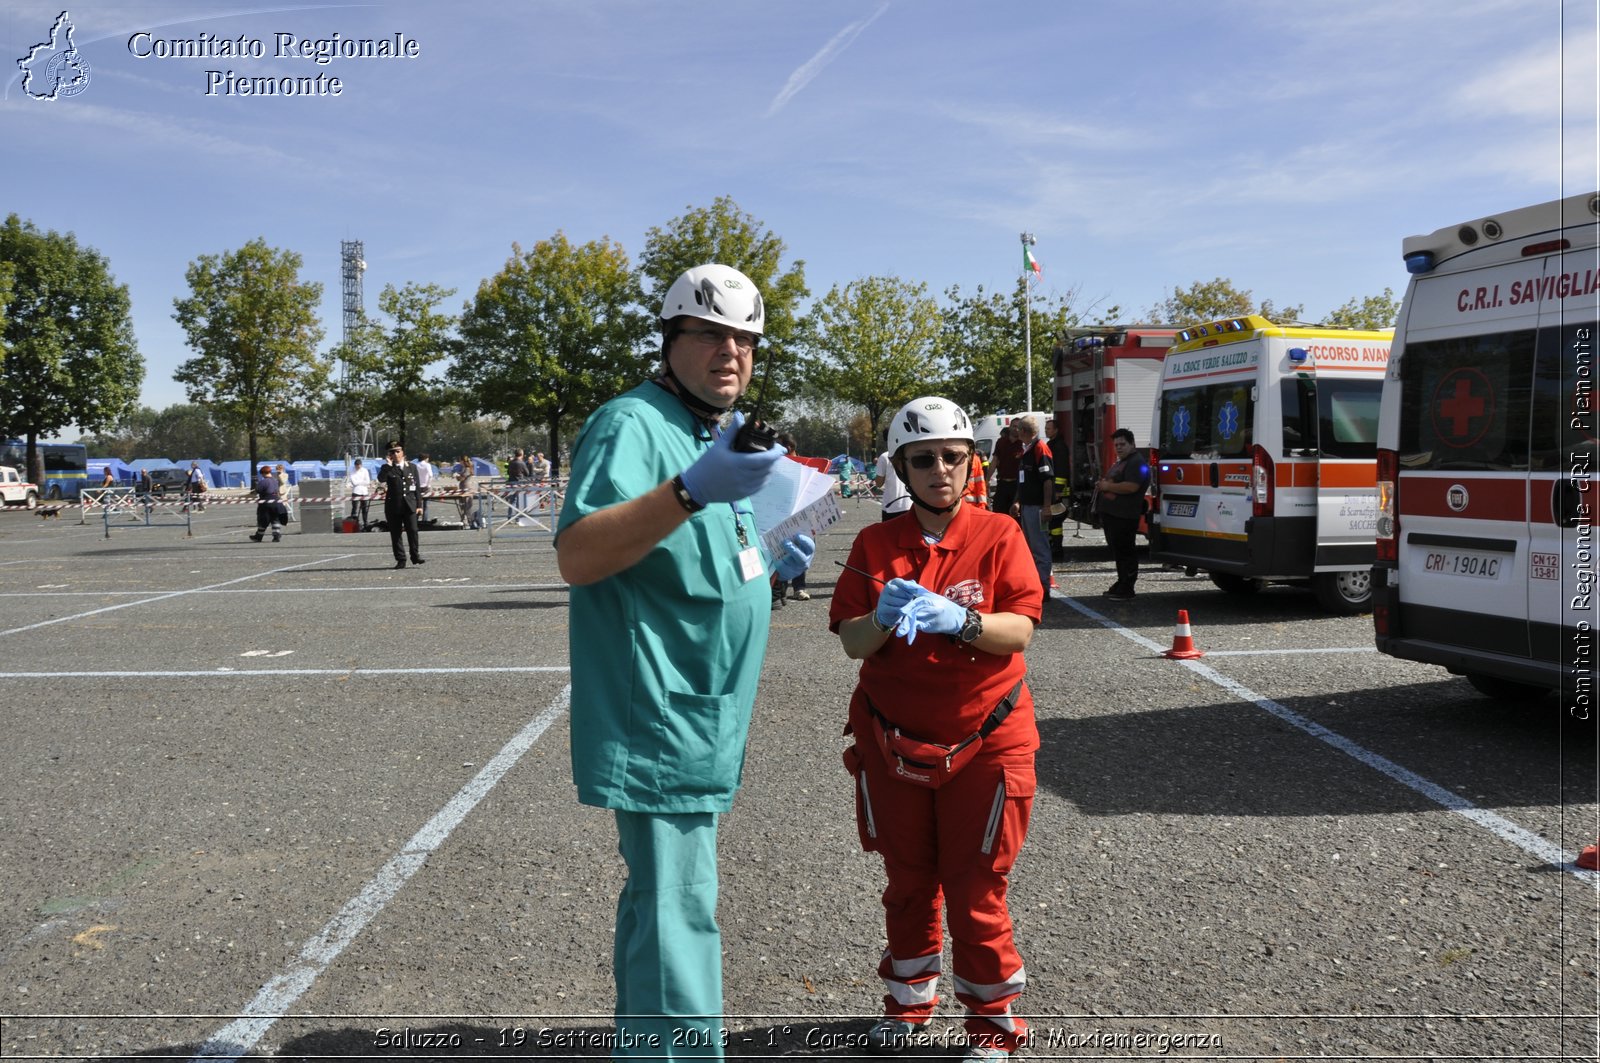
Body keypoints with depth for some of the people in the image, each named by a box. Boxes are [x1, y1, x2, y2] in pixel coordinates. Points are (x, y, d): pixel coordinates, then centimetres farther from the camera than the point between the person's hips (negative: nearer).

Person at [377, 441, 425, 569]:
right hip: (393, 505, 0)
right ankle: (400, 560, 7)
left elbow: (417, 486, 11)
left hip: (409, 504, 0)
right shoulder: (386, 468, 5)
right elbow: (381, 480, -17)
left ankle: (415, 556, 3)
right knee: (395, 534, 2)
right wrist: (388, 464, -15)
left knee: (412, 531, -7)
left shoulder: (412, 467, 11)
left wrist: (419, 504, 5)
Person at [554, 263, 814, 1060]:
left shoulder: (719, 434, 17)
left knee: (659, 894, 21)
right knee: (679, 912, -6)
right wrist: (693, 490, -39)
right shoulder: (633, 424, -15)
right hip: (661, 717, -10)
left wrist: (771, 565, 8)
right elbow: (576, 556, -29)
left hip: (703, 721, 10)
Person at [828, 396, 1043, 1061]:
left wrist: (956, 619, -33)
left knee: (975, 889, 5)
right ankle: (909, 1003, 37)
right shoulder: (875, 544, -1)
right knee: (908, 882, 17)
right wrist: (883, 618, -28)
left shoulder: (998, 534, -6)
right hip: (892, 743, 2)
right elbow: (850, 642, -7)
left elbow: (1020, 630, -16)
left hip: (984, 743, -2)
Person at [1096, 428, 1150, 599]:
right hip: (1111, 515, 11)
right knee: (1117, 550, 17)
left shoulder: (1137, 462, -12)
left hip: (1124, 517, -11)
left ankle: (1126, 589, -4)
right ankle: (1122, 584, 26)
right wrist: (1102, 484, 13)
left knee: (1125, 551, -7)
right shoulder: (1120, 462, 22)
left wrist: (1108, 486, -16)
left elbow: (1131, 487, -25)